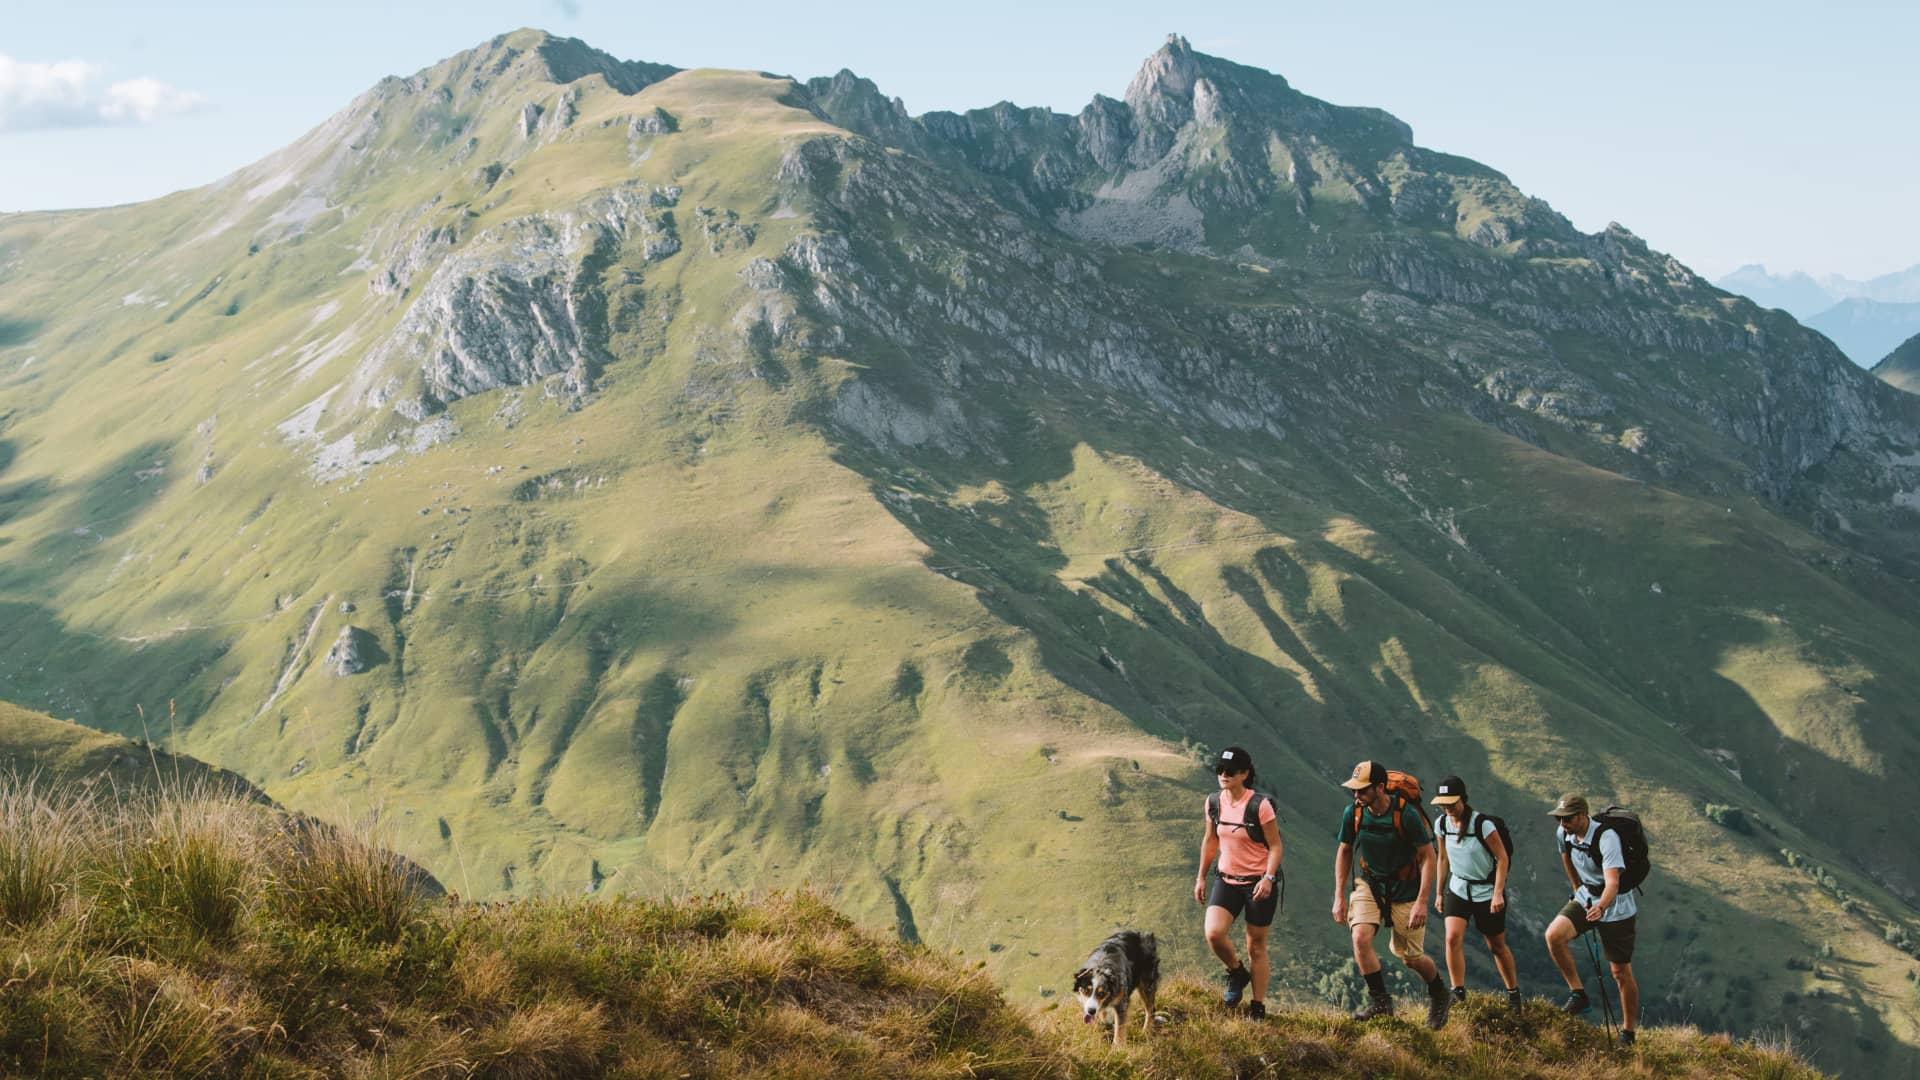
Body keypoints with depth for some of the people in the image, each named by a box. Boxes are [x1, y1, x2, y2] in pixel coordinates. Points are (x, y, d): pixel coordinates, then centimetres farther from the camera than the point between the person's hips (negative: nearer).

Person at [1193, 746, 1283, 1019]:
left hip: (1258, 882, -4)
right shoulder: (1214, 802, 0)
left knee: (1256, 947, 4)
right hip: (1227, 880, 4)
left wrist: (1268, 878, -25)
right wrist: (1201, 877, 14)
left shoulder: (1260, 805, -16)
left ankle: (1258, 1007, 17)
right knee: (1213, 934, -17)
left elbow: (1275, 846, -12)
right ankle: (1237, 974, 12)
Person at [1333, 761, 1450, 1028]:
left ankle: (1439, 996, 33)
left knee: (1411, 957, 3)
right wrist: (1339, 896, 1)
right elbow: (1344, 851, 5)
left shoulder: (1406, 814, -23)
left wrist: (1422, 902, -21)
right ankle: (1380, 1001, -9)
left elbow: (1428, 856, -16)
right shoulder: (1353, 813, -11)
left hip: (1405, 889, -3)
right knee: (1361, 937, -22)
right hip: (1369, 884, 3)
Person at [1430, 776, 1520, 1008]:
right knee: (1453, 938, -18)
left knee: (1496, 946, 8)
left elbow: (1503, 858, -16)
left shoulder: (1482, 824, -21)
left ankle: (1514, 994, 28)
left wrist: (1498, 893, -22)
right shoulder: (1441, 824, -5)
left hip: (1487, 891, -4)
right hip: (1458, 890, 4)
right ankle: (1458, 995, -14)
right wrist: (1439, 892, 12)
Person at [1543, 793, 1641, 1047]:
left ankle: (1628, 1033, 14)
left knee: (1621, 973, 0)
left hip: (1617, 906, -6)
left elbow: (1613, 883, -39)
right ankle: (1578, 994, -7)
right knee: (1554, 935, -21)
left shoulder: (1606, 838, -29)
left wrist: (1600, 907, -57)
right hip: (1586, 897, 6)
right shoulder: (1564, 834, -9)